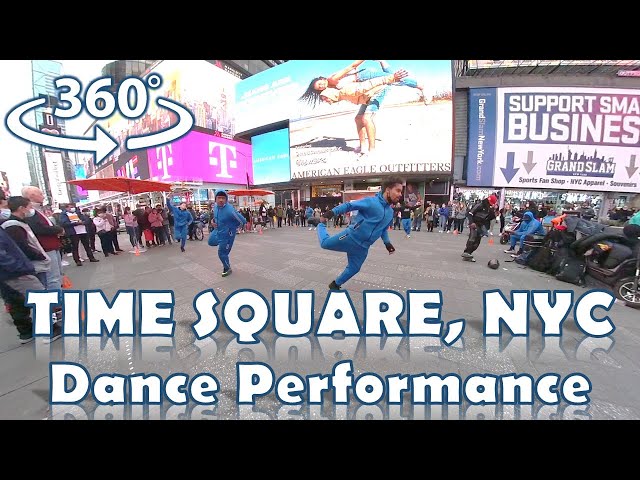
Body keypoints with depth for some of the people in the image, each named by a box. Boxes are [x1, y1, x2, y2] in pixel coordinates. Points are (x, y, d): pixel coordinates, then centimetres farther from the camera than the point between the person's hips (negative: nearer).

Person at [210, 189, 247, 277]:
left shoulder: (230, 210, -29)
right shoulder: (215, 206, -4)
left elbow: (243, 221, -22)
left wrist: (233, 228, -7)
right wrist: (213, 222, 2)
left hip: (228, 235, -7)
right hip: (220, 233, 7)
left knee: (222, 253, 0)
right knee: (224, 251, 20)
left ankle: (227, 269, 23)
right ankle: (226, 266, 43)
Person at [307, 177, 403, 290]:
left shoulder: (390, 212, 11)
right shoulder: (371, 201, -13)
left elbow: (384, 229, 26)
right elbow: (349, 205, -13)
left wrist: (387, 243, 15)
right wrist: (332, 212, -22)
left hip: (363, 247, 7)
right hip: (351, 237, -6)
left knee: (353, 269, 14)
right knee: (324, 243, 0)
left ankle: (335, 285, 36)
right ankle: (320, 223, 28)